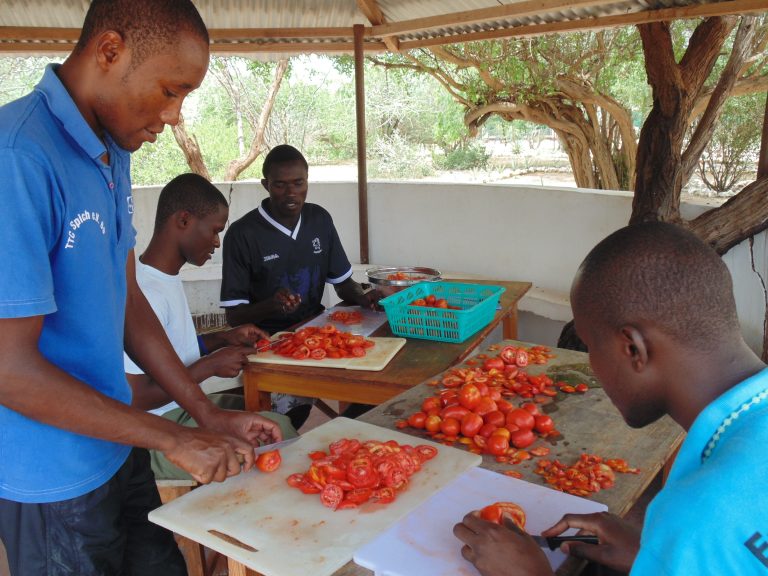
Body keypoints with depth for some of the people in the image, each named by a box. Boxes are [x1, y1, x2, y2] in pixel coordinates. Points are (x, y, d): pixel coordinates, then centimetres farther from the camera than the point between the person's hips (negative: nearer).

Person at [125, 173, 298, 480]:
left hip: (184, 406, 10)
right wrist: (210, 365, -17)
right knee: (276, 431, -18)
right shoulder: (145, 293, -24)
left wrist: (223, 338, 5)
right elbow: (134, 398, -24)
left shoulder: (166, 277, 7)